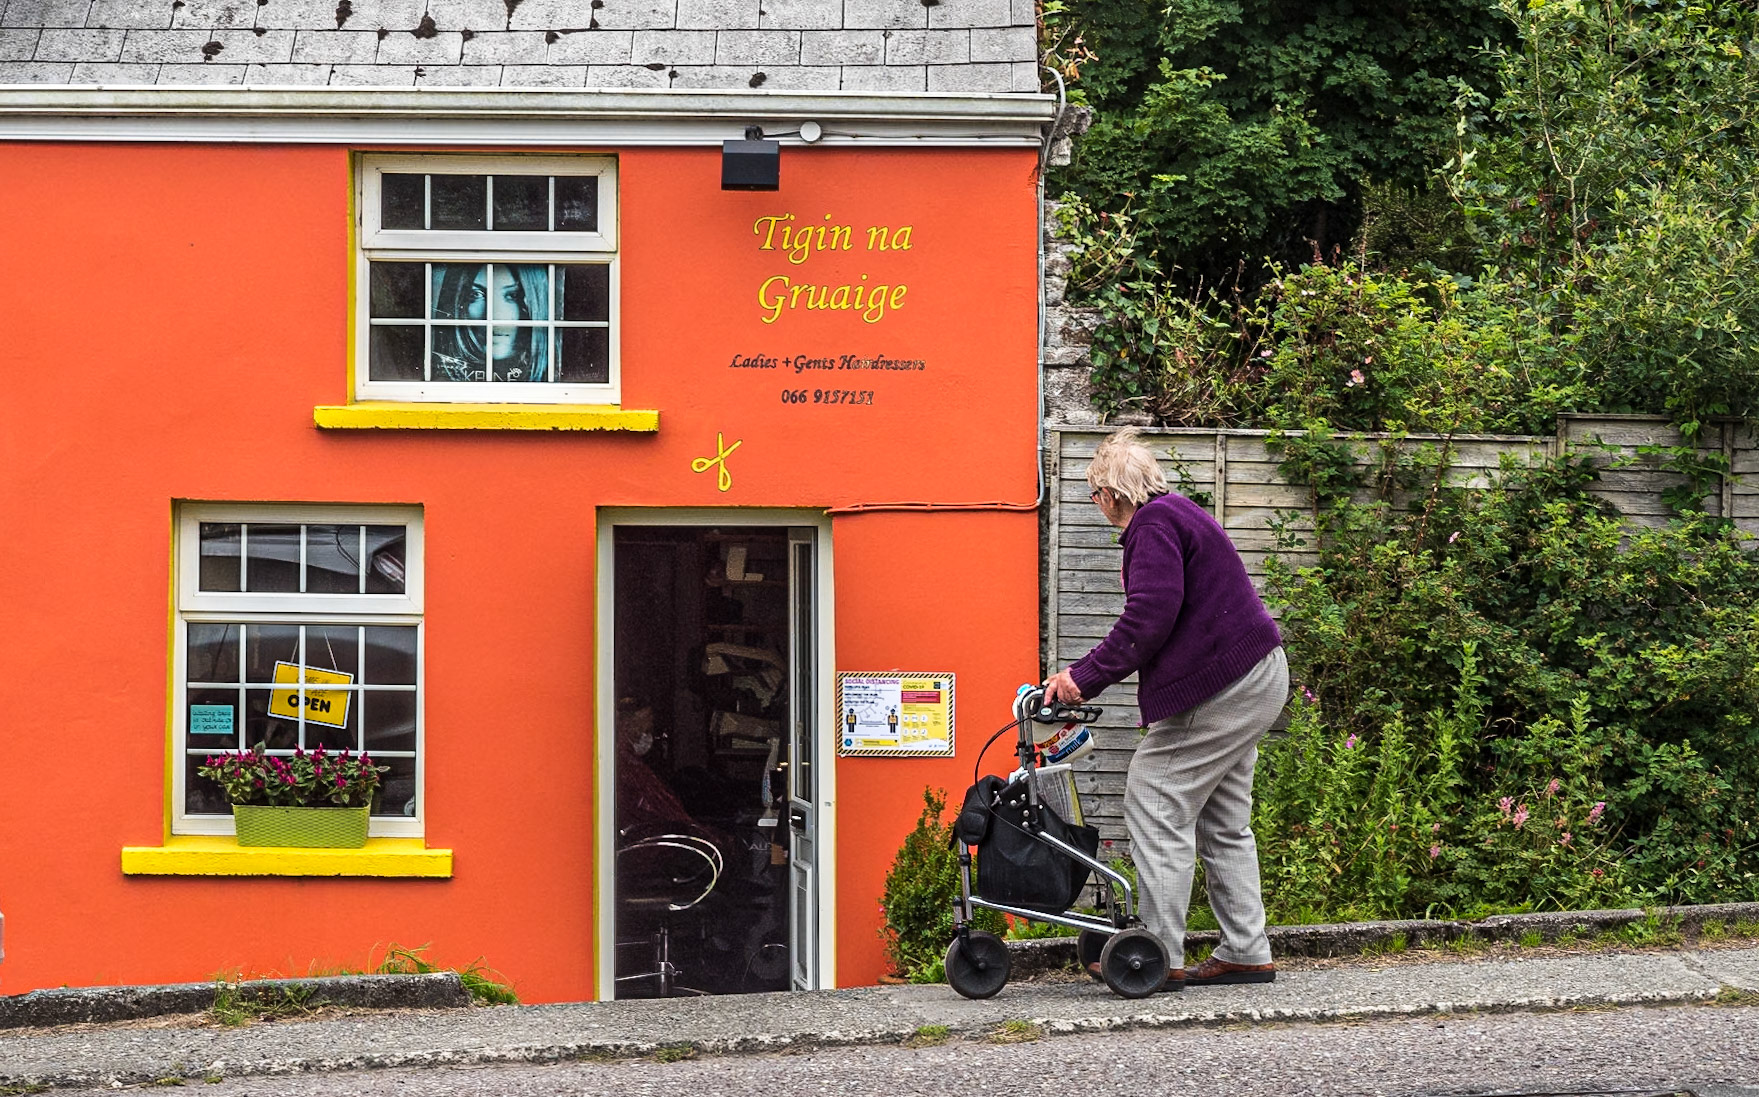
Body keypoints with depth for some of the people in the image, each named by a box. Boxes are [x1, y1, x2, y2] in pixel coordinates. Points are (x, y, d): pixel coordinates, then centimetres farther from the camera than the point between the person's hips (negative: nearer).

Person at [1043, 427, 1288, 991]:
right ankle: (1246, 952, 17)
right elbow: (1159, 619, 23)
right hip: (1256, 679, 11)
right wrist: (1087, 677, 19)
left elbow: (1148, 621, -23)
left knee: (1156, 805, -8)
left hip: (1218, 690, -11)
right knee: (1222, 819, 15)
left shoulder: (1154, 525, -13)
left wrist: (1084, 677, -19)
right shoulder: (1178, 513, 21)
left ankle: (1161, 957, -9)